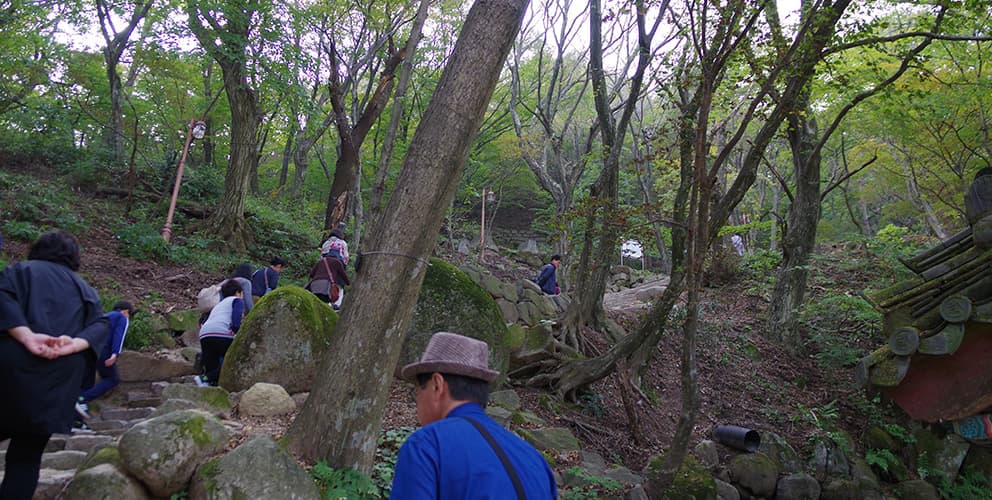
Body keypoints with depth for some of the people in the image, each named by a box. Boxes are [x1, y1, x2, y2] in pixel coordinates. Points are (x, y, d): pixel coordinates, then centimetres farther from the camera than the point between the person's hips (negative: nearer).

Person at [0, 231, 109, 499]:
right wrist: (74, 344, -12)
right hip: (60, 382, 2)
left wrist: (26, 336, -17)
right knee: (27, 455, 9)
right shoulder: (85, 289, 22)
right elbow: (100, 325, 4)